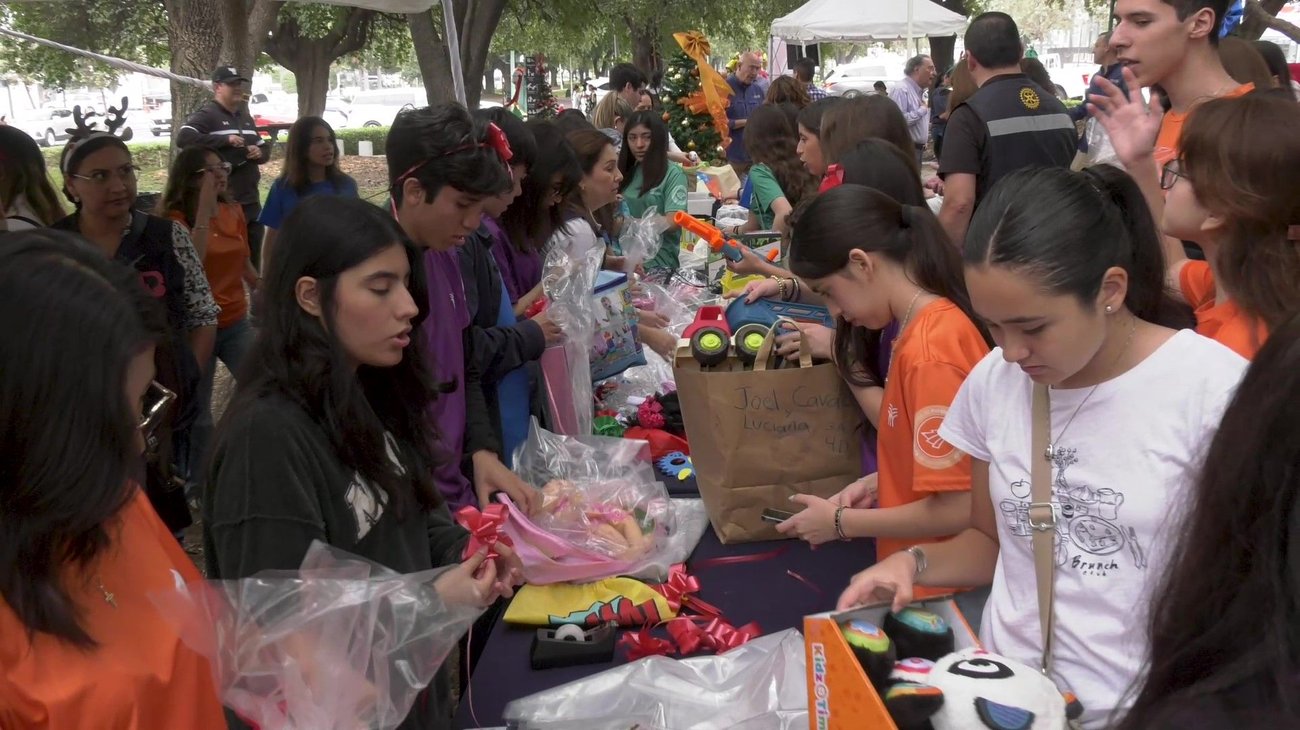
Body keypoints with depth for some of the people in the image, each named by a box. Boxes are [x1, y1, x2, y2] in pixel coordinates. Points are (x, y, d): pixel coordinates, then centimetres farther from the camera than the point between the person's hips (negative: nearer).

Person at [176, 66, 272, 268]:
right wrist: (225, 139, -25)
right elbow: (183, 138, -24)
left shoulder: (245, 117, 19)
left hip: (250, 201, 8)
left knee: (253, 259, 14)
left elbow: (265, 147, 27)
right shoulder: (207, 115, -7)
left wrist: (260, 152, 2)